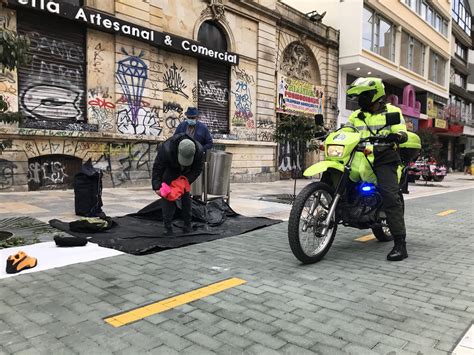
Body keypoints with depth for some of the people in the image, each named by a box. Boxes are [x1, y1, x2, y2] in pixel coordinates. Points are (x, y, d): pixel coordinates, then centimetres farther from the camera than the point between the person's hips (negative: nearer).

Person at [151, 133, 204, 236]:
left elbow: (197, 169, -18)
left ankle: (187, 225, 15)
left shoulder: (199, 150, -33)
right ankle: (168, 226, -4)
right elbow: (157, 168, -29)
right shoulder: (166, 149, -41)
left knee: (186, 196, 4)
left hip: (185, 174, 3)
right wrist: (157, 187, -33)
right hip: (169, 172, -2)